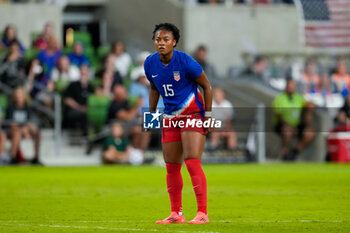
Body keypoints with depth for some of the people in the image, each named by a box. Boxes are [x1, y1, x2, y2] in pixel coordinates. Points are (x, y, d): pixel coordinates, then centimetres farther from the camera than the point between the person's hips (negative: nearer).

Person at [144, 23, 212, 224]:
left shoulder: (185, 61, -17)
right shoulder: (150, 63, -2)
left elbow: (207, 86, -7)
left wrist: (208, 115, -10)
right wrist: (151, 114, 11)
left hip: (192, 113, -6)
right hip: (170, 117, 6)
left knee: (192, 162, -15)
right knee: (171, 167, 7)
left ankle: (202, 213, -14)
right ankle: (176, 214, 17)